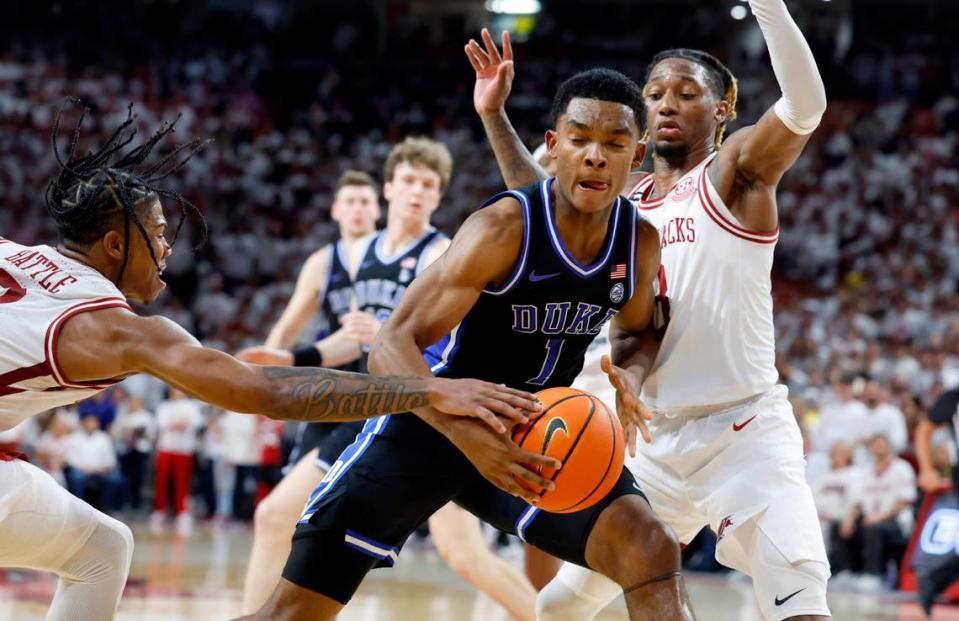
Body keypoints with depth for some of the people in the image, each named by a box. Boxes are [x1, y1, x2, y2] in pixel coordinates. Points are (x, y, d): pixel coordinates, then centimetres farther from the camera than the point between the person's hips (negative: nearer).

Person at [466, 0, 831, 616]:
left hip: (746, 431, -6)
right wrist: (495, 115, 18)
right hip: (656, 441, 6)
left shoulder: (737, 167, -5)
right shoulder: (627, 199, 13)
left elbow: (806, 105, -24)